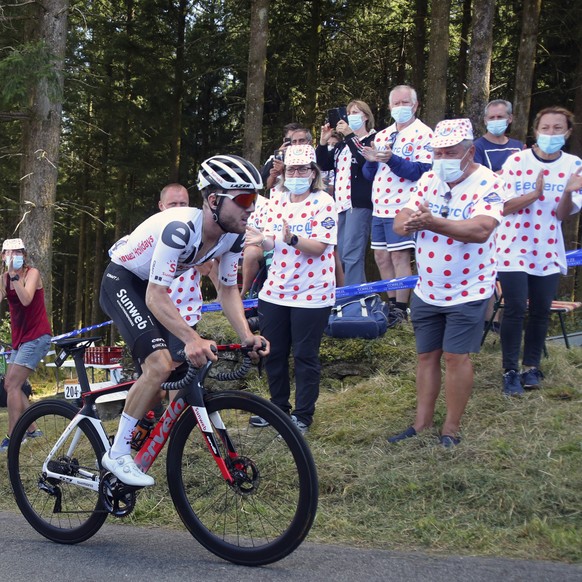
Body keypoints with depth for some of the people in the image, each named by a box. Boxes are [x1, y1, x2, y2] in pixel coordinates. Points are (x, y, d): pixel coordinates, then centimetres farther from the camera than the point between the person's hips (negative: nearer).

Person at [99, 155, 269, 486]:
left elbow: (228, 289, 0)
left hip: (149, 288, 8)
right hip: (121, 282, -8)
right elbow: (156, 298, -37)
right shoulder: (180, 228, -35)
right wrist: (192, 339, -49)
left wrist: (246, 335, -16)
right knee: (160, 364, -25)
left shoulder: (233, 235, -11)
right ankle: (117, 455, -13)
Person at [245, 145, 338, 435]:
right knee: (273, 353, 13)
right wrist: (261, 239, -14)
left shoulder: (323, 203, -10)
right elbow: (272, 243, 8)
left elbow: (319, 247, -18)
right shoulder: (277, 201, 8)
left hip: (311, 294, -6)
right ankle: (278, 407, 30)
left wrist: (291, 239, -34)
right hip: (275, 291, 6)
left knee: (305, 356, 3)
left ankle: (303, 415, 16)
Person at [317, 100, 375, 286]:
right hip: (341, 202, 8)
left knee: (351, 254, -15)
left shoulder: (373, 139, 2)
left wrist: (350, 135, -19)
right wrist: (323, 141, 1)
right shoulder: (343, 144, 24)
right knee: (343, 255, 8)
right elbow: (324, 164, 16)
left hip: (359, 203, -8)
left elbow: (368, 160, -16)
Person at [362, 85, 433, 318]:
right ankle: (392, 302, 22)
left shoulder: (424, 134, -6)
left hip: (403, 208, -7)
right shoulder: (382, 135, 15)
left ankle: (401, 309, 0)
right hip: (380, 207, 7)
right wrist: (371, 160, -7)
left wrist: (391, 159, -28)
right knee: (381, 257, 11)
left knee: (399, 257, -7)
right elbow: (369, 173, 15)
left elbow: (422, 171, -18)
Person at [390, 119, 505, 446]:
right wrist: (408, 222, -29)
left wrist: (433, 223, -45)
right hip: (427, 291, 6)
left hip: (467, 292, -5)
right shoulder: (429, 180, 3)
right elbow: (400, 222, -3)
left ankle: (452, 428, 10)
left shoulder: (488, 184, -15)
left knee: (455, 357, -2)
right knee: (427, 356, 11)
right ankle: (422, 423, 20)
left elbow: (480, 230, -32)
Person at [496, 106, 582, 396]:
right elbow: (504, 207, -12)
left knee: (541, 311, 7)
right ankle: (510, 370, 3)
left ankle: (531, 366, 21)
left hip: (548, 252, 3)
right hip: (514, 249, -3)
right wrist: (535, 194, -27)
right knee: (516, 309, -6)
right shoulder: (516, 161, -10)